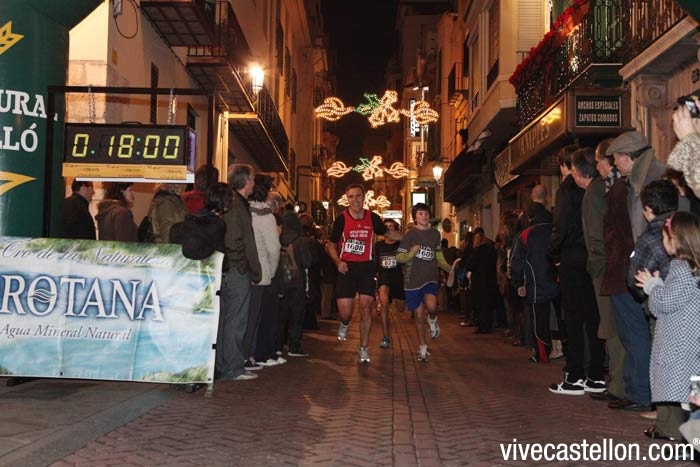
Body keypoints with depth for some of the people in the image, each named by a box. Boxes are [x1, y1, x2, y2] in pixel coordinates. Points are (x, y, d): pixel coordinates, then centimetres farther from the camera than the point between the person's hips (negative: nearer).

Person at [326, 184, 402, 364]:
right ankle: (344, 325, 30)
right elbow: (331, 245, 7)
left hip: (366, 268, 1)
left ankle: (364, 349, 8)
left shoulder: (372, 218, 2)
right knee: (345, 311, -9)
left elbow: (387, 233, 21)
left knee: (366, 308, -6)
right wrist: (338, 262, -11)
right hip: (347, 268, -1)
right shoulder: (341, 219, -3)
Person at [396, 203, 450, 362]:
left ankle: (432, 320, 11)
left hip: (430, 277, 1)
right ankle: (423, 348, 20)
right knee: (419, 315, 4)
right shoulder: (410, 234, -1)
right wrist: (411, 253, -21)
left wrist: (446, 266, 11)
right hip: (413, 279, -1)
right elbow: (399, 257, -2)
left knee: (431, 306, -25)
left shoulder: (435, 234, 9)